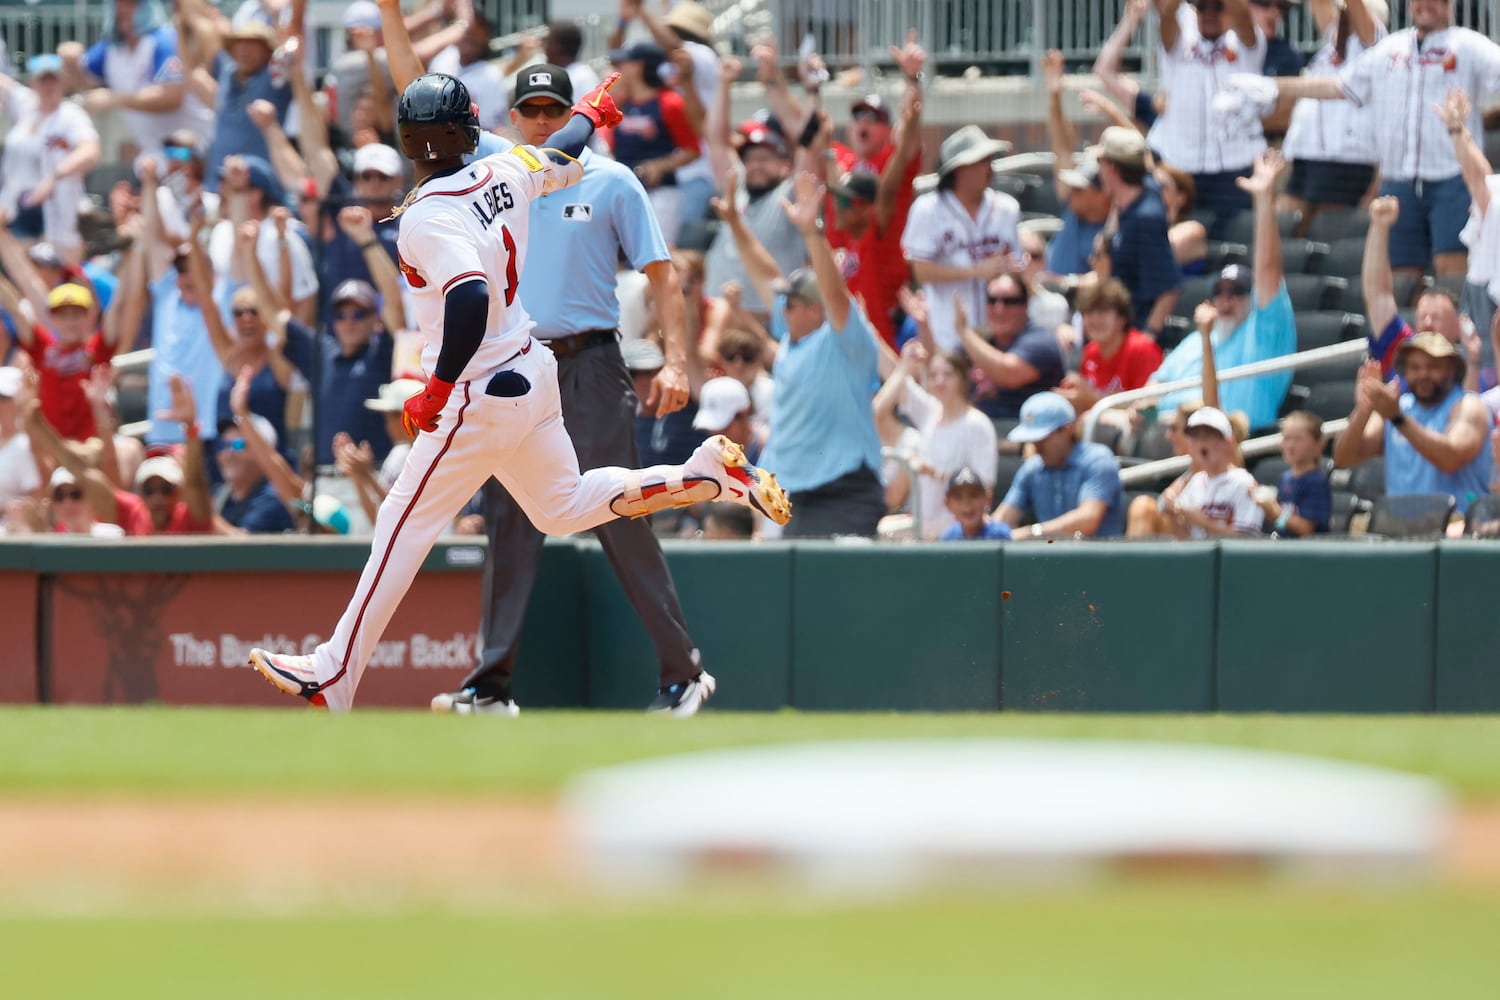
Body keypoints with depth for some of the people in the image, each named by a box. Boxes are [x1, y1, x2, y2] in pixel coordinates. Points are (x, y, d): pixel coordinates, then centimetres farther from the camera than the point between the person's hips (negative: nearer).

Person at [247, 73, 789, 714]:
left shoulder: (428, 217, -24)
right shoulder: (507, 173, -1)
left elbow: (471, 299, -37)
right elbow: (566, 154, 20)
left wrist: (436, 392, -29)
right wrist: (590, 111, 43)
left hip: (480, 397, -8)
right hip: (534, 372, 8)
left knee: (404, 524, -1)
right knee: (563, 509, 26)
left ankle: (334, 678, 2)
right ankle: (707, 474, 13)